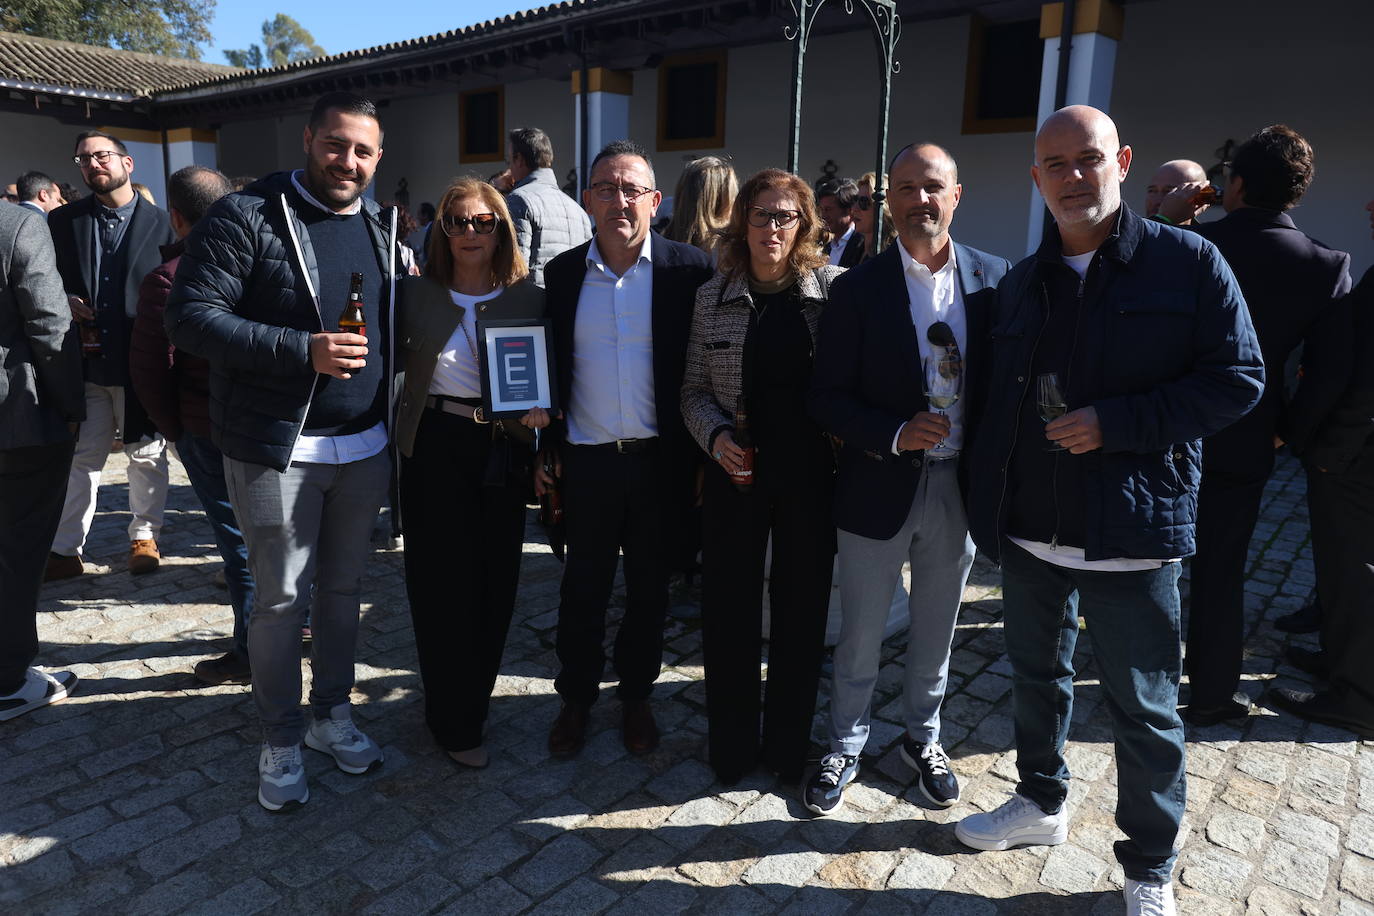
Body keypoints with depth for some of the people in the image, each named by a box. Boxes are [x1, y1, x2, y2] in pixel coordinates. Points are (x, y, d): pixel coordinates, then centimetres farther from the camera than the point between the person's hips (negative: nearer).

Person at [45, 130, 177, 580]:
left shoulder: (160, 223, 0)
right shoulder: (63, 221, 8)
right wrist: (64, 302, -7)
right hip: (83, 361, 3)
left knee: (146, 456, 8)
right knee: (80, 458, 8)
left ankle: (144, 537, 24)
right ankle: (65, 551, 16)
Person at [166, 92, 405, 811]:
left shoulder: (383, 229, 10)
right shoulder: (248, 216, -8)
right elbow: (190, 317, -14)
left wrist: (393, 420, 5)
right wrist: (303, 350, -23)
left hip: (365, 448, 5)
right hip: (279, 451, -5)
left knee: (341, 588, 16)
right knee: (282, 601, 5)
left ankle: (333, 712, 34)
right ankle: (280, 739, 24)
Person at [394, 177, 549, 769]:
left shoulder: (528, 298, 4)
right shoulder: (416, 296, 2)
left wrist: (540, 409, -12)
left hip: (504, 451, 2)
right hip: (436, 448, -1)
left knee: (495, 581, 8)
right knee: (442, 583, 2)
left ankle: (474, 695, 31)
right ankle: (454, 721, 19)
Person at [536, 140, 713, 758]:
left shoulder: (687, 269, -5)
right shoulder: (563, 273, 3)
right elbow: (550, 367, 9)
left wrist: (698, 452, -6)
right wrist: (545, 450, 5)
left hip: (658, 458, -1)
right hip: (586, 459, 2)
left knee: (649, 589, 14)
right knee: (583, 588, 14)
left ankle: (636, 695, 34)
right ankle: (576, 696, 33)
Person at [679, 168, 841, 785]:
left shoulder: (834, 289, -2)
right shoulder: (713, 296, 3)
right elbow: (694, 389, 6)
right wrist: (715, 434, -11)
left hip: (810, 474, 0)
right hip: (736, 473, 1)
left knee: (801, 609, 11)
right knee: (729, 612, 7)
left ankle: (788, 745, 32)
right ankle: (731, 745, 29)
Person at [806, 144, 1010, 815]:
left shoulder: (995, 278, 0)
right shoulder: (859, 288, -7)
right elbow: (828, 398, -8)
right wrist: (896, 433, -22)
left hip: (957, 486, 2)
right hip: (879, 487, -2)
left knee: (935, 631, 19)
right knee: (860, 634, 12)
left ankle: (923, 739, 42)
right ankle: (844, 747, 33)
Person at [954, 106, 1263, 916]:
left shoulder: (1188, 261, -5)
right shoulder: (1021, 284, 9)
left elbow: (1238, 379, -9)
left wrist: (1115, 422, -20)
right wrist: (987, 507, 6)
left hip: (1131, 531, -4)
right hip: (1029, 529, 5)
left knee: (1144, 710, 8)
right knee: (1038, 676, 20)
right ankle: (1042, 802, 43)